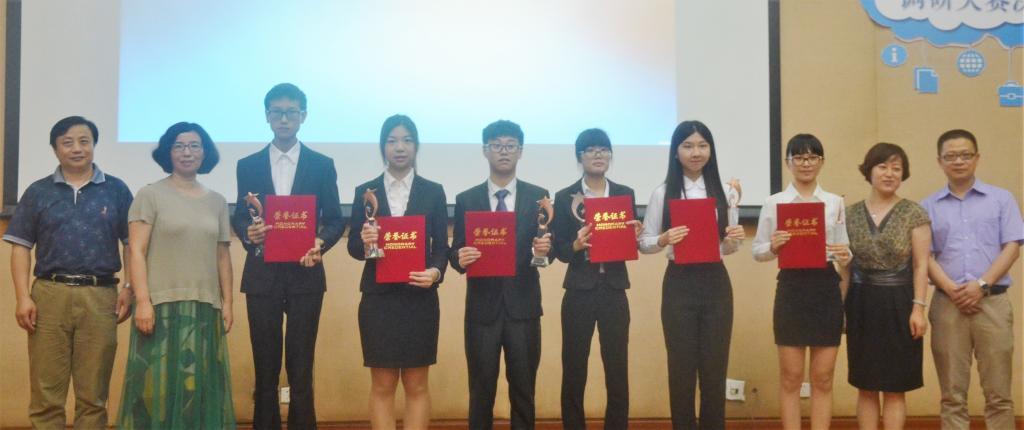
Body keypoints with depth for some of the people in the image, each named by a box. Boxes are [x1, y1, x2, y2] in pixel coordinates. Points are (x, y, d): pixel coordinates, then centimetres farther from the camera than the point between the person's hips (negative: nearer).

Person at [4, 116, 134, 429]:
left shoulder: (116, 190, 10)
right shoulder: (38, 192, 11)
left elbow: (132, 244, 8)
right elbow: (21, 247, 8)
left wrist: (128, 289, -3)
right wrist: (23, 297, -3)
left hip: (100, 297, -1)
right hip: (49, 295, 1)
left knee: (93, 395, 4)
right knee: (45, 394, 2)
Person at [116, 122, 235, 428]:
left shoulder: (217, 201, 13)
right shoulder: (150, 195, 2)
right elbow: (136, 252, -4)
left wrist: (227, 302, 8)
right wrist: (142, 300, -13)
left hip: (206, 306, 4)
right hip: (163, 304, -4)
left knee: (202, 385, 5)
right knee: (160, 384, -3)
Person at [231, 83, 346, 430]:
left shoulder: (322, 165, 5)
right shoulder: (248, 165, 9)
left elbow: (335, 220, 4)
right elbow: (239, 218, 7)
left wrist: (321, 243, -16)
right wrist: (248, 232, -16)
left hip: (305, 274, -1)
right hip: (262, 275, 1)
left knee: (301, 366, 2)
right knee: (265, 365, 7)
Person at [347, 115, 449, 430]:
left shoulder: (433, 192, 5)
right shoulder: (365, 192, 6)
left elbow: (441, 246, 2)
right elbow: (354, 248, 3)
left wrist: (436, 272, -18)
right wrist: (364, 242, -19)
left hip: (420, 299, 0)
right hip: (378, 298, 0)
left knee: (417, 385, 6)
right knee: (382, 385, 5)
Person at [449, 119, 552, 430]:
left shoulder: (538, 196, 4)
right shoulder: (466, 200, 4)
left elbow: (547, 247, 1)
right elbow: (456, 253, 2)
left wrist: (544, 249, -21)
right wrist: (460, 258, -21)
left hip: (523, 306, 0)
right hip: (482, 306, 0)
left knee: (524, 389, 9)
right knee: (481, 390, 8)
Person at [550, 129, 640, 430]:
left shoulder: (625, 194, 9)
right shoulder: (565, 197, 2)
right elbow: (559, 250, -1)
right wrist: (577, 244, -21)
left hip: (614, 291, 2)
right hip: (579, 292, -1)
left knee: (618, 371, 3)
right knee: (573, 371, 4)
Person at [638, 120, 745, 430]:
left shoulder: (725, 191, 5)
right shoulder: (663, 193, -1)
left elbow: (728, 248, 11)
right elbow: (644, 244, 1)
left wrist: (735, 239, -11)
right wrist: (664, 240, -19)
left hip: (716, 283, 2)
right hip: (679, 285, -2)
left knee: (715, 367, 7)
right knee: (682, 367, 5)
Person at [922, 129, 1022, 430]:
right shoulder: (928, 207, 10)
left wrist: (982, 284, -12)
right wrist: (951, 289, -12)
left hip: (993, 302, 0)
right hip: (947, 305, 1)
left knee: (998, 393, 2)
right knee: (952, 394, 5)